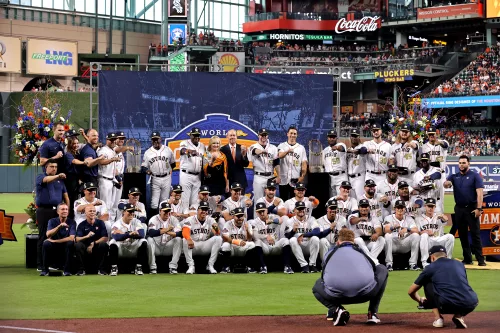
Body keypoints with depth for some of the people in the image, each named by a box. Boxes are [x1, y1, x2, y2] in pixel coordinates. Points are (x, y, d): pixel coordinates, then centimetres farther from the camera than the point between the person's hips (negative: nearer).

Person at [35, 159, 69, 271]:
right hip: (44, 210, -4)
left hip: (58, 211, 4)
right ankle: (40, 265, -2)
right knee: (43, 237, -4)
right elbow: (46, 180, -22)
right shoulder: (40, 177, 3)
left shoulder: (60, 180, 18)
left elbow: (65, 196, 19)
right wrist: (58, 176, -40)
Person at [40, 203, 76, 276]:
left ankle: (67, 270, -20)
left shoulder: (71, 222, -3)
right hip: (54, 248, 1)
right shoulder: (52, 221, 0)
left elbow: (71, 238, -16)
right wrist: (59, 226, -30)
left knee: (70, 243, -32)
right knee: (46, 243, -29)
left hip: (65, 247, -1)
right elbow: (48, 235, -16)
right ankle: (45, 270, -16)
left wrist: (54, 241, -17)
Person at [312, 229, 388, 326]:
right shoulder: (361, 251, 31)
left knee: (318, 286, 37)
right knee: (382, 269, 32)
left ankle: (336, 309, 6)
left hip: (336, 295, 0)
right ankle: (372, 313, 25)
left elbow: (326, 278, 41)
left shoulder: (330, 253, 30)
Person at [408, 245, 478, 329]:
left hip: (446, 306, -2)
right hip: (470, 306, 2)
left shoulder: (431, 267, 17)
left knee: (428, 283, 23)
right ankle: (459, 315, 8)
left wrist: (420, 300, 49)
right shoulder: (460, 264, 25)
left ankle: (438, 318, 14)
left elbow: (411, 292, 26)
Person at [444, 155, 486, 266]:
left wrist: (479, 208, -18)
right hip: (459, 209, 5)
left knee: (475, 234, -8)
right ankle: (467, 259, 13)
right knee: (462, 235, 7)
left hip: (472, 209, -5)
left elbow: (479, 193, -8)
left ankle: (480, 260, -11)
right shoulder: (454, 177, 12)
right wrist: (447, 183, -32)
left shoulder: (474, 176, 0)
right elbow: (446, 183, -7)